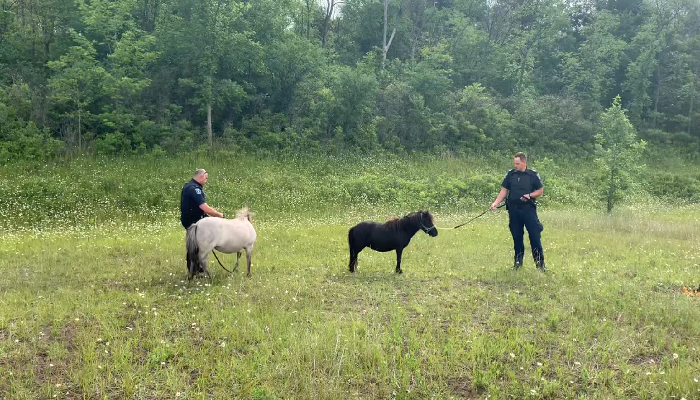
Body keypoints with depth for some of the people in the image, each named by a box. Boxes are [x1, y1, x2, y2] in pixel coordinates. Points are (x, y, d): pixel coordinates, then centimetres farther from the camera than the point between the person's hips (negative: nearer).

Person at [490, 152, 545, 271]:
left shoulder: (533, 175, 1)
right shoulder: (510, 174, 7)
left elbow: (540, 190, 6)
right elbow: (504, 190, 7)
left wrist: (529, 195, -13)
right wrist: (496, 203, -7)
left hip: (528, 209, -3)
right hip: (513, 209, 3)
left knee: (534, 236, -5)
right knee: (517, 236, 8)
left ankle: (540, 263, 2)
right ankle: (518, 261, 20)